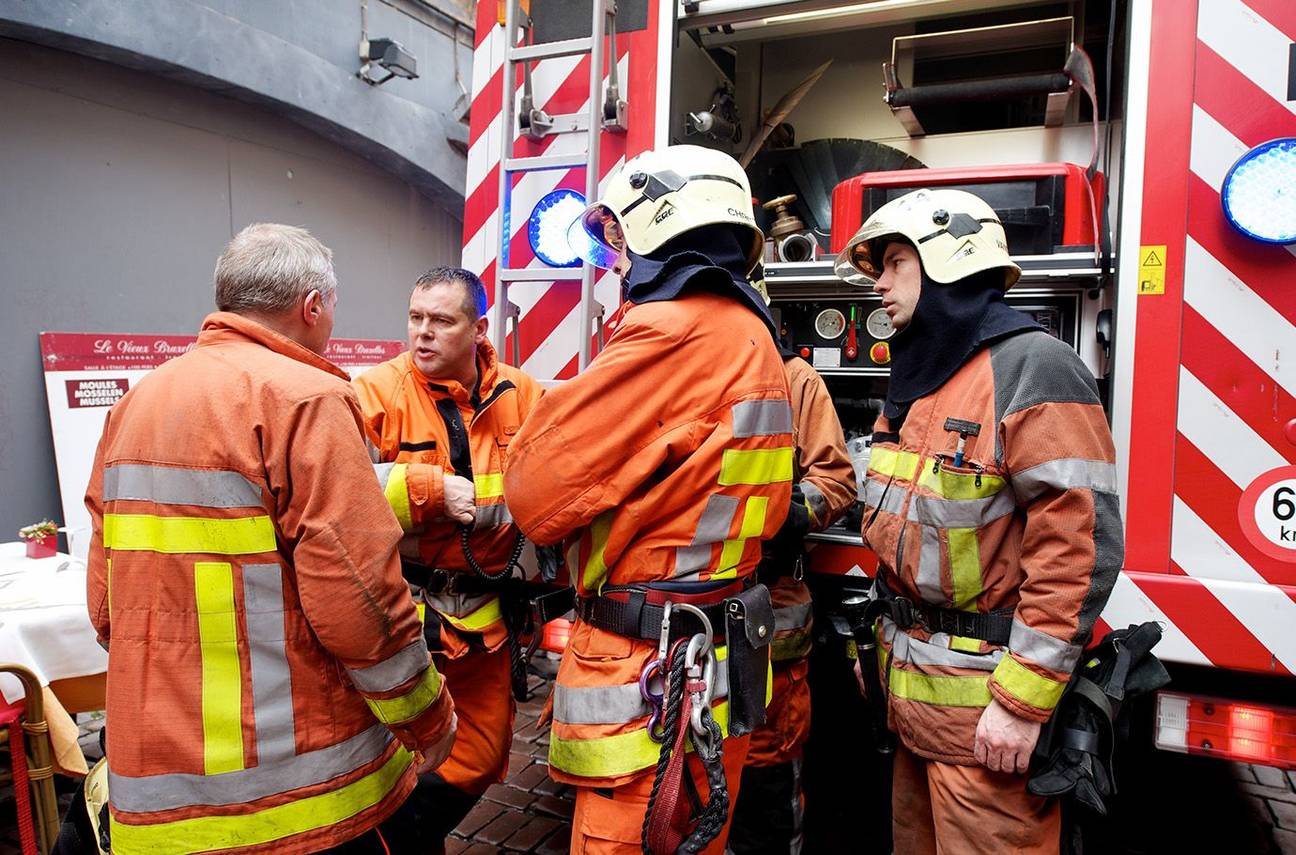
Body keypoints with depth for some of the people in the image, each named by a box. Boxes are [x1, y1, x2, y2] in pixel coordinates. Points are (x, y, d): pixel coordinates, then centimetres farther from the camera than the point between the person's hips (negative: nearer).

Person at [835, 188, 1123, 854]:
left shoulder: (1030, 367, -15)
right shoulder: (914, 380, 12)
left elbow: (1081, 543, -21)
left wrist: (1023, 701, -21)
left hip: (984, 707, -8)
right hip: (910, 687, 8)